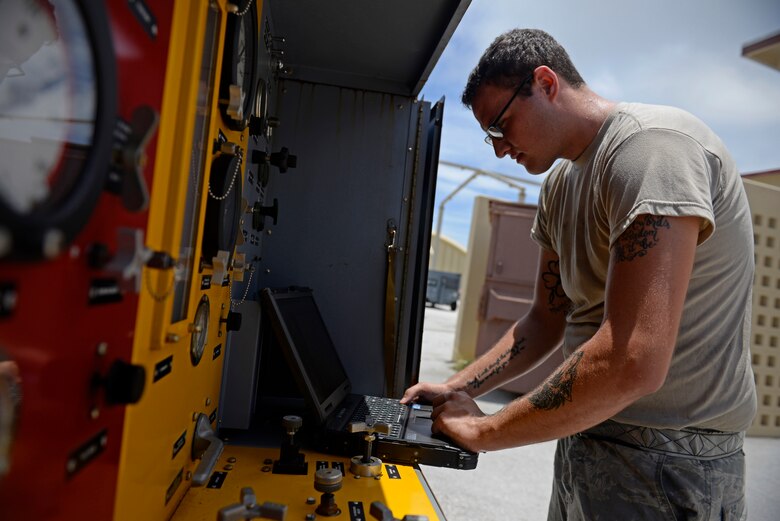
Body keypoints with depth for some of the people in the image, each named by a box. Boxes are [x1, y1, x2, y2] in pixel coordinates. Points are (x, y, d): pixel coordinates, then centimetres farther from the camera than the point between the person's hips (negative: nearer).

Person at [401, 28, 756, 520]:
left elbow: (633, 363, -31)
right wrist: (456, 390, 3)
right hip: (586, 433, 8)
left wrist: (484, 431, -19)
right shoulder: (559, 183, 7)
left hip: (668, 460, -7)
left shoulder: (652, 146, -21)